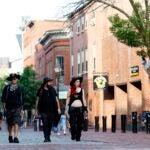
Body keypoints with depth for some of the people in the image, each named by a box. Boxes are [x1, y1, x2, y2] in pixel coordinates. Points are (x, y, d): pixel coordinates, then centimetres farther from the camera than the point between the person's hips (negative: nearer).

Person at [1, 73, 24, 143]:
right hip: (9, 108, 1)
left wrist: (22, 109, 7)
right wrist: (4, 107, -2)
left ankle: (16, 137, -19)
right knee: (10, 123, 11)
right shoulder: (6, 88, 5)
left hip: (17, 108, -1)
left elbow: (22, 99, 10)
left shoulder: (20, 88, 8)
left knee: (16, 123, -14)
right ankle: (10, 137, 27)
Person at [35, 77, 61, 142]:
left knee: (50, 124, 6)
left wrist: (58, 108, 2)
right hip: (43, 110, -2)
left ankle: (48, 136, 19)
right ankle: (46, 138, -8)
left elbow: (56, 99, 11)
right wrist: (36, 110, 2)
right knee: (45, 124, -9)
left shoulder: (52, 90, 9)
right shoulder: (41, 90, 3)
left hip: (52, 110, 2)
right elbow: (38, 100, 5)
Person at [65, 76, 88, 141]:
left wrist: (85, 108, 8)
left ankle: (78, 137, 9)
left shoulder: (81, 90, 9)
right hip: (72, 108, -2)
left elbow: (83, 99, 13)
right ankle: (73, 135, 10)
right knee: (72, 123, -7)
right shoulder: (70, 90, 3)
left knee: (80, 123, 0)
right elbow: (68, 99, 6)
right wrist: (66, 109, 2)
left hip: (80, 108, 2)